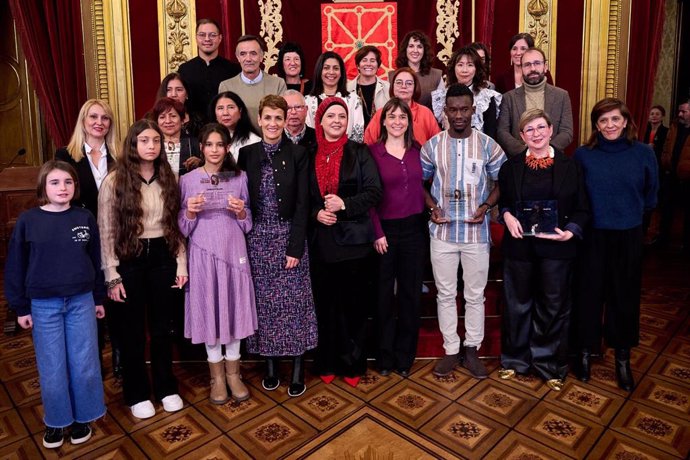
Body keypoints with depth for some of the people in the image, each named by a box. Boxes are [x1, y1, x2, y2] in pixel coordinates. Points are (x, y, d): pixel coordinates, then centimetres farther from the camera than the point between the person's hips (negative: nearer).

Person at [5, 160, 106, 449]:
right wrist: (21, 307, 0)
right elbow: (15, 267, 0)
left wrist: (99, 298, 8)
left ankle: (82, 417, 28)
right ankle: (56, 421, 29)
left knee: (84, 365, 8)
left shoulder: (85, 218, -2)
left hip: (82, 302, 1)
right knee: (52, 369, 10)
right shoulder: (28, 220, -5)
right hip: (44, 306, 0)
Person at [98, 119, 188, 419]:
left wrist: (181, 263, 1)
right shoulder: (115, 181, -6)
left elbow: (176, 225, 6)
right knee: (133, 330, 10)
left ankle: (166, 387, 30)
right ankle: (137, 393, 27)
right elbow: (106, 231, -5)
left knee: (162, 327, 13)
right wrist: (111, 275, -9)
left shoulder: (168, 178, 5)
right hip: (130, 260, -2)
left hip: (162, 257, 3)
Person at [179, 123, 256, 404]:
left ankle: (233, 372, 23)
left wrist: (241, 212, -13)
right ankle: (217, 375, 22)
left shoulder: (239, 178, 4)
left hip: (233, 251, 1)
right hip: (203, 254, -1)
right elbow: (184, 229, 2)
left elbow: (247, 225, 7)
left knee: (234, 308, 6)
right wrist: (191, 212, -17)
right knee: (208, 310, 5)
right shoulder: (188, 180, 1)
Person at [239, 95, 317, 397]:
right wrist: (243, 241, -1)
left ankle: (298, 369, 16)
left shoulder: (297, 154, -1)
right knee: (264, 302, 8)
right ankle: (270, 364, 24)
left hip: (288, 236, -2)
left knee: (294, 302, 2)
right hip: (257, 239, 2)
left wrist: (295, 247, -11)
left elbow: (302, 203, -5)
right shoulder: (247, 154, 6)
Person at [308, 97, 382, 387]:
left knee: (352, 303, 4)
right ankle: (327, 363, 23)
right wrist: (316, 213, -8)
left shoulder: (359, 152, 3)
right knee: (325, 303, 8)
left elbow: (374, 192, -4)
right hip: (320, 240, 2)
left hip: (352, 238, -2)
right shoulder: (310, 155, 9)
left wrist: (344, 204, -16)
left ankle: (353, 364, 20)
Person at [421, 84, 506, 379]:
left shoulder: (488, 145, -1)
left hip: (476, 232, 0)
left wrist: (486, 206, -12)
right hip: (443, 232, 1)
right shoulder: (432, 145, 1)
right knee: (446, 294, 9)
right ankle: (451, 350, 23)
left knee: (475, 295, 9)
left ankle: (471, 350, 25)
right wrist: (432, 206, -8)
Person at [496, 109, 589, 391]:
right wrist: (507, 216, -9)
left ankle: (550, 364, 27)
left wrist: (570, 232, -14)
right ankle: (515, 359, 29)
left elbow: (582, 209, 2)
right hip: (519, 246, 1)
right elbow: (501, 201, 12)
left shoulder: (569, 166, 1)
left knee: (553, 307, 9)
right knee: (518, 305, 11)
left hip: (557, 249, 0)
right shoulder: (510, 167, 4)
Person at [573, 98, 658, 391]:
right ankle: (585, 351, 26)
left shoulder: (643, 153, -2)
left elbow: (650, 196, 8)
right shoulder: (583, 154, -4)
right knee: (589, 295, 8)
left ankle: (622, 358, 26)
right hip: (592, 236, -1)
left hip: (628, 237, 1)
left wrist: (631, 212, 11)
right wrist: (590, 215, 4)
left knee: (624, 297, 10)